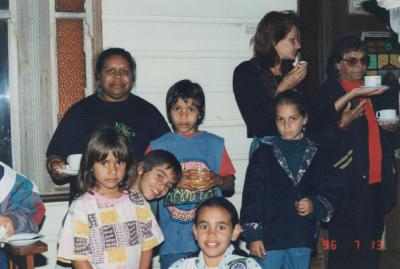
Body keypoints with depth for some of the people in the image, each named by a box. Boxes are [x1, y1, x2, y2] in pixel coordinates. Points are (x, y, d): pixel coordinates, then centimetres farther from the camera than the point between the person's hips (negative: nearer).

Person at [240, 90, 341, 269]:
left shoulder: (317, 156, 4)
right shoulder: (263, 155, -2)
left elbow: (331, 193, 5)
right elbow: (251, 197, -4)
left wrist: (315, 206, -16)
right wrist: (253, 235, -9)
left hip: (302, 240, 2)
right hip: (269, 239, -2)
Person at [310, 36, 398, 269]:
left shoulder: (376, 91, 17)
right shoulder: (327, 94, -3)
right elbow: (320, 139, -12)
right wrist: (343, 125, -25)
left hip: (377, 180, 6)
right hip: (348, 185, -6)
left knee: (370, 249, 10)